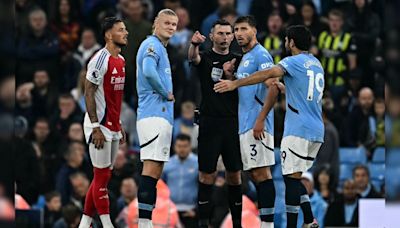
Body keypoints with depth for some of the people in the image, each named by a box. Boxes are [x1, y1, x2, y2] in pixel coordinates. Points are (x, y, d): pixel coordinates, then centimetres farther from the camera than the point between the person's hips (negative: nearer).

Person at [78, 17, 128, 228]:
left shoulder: (121, 61, 12)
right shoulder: (101, 59, -15)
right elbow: (89, 94, -16)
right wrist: (96, 127, -20)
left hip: (112, 126, 9)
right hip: (100, 126, -9)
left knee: (103, 175, 10)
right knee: (102, 175, -6)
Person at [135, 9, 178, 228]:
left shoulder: (161, 48, 24)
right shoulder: (152, 45, -8)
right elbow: (149, 71, -26)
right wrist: (167, 94, -14)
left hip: (163, 116, 10)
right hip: (154, 114, -10)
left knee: (155, 170, 9)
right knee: (151, 167, -15)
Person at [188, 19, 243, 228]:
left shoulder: (238, 61, 11)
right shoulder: (205, 58, 1)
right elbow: (193, 57, -23)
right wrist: (194, 44, -46)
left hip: (233, 123, 3)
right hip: (209, 123, -3)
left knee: (234, 175, 6)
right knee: (207, 175, -1)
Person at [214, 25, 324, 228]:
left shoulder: (293, 62, -6)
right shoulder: (316, 64, 18)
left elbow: (269, 74, -23)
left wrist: (235, 83, -26)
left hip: (298, 130, -8)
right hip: (316, 131, 8)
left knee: (291, 178, -8)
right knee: (295, 177, 15)